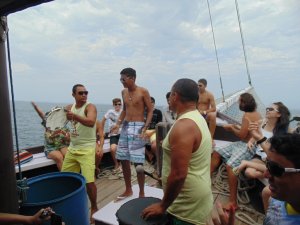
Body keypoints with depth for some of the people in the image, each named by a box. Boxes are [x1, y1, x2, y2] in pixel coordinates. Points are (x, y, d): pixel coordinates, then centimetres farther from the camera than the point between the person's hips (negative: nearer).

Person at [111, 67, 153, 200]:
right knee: (123, 159, 10)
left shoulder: (143, 92, -7)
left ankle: (141, 193, 16)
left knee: (138, 162, -3)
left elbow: (150, 111, -7)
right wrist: (118, 123, 6)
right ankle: (128, 190, 29)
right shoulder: (124, 92, 11)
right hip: (125, 127, 7)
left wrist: (145, 127, -19)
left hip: (137, 127, -6)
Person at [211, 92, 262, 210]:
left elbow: (242, 135, -20)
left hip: (248, 147, -11)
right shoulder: (255, 113, 11)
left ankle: (233, 202, -26)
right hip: (242, 144, 11)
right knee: (217, 153, 8)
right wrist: (235, 126, 8)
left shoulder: (247, 116, -20)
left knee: (230, 165, -30)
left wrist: (231, 128, -6)